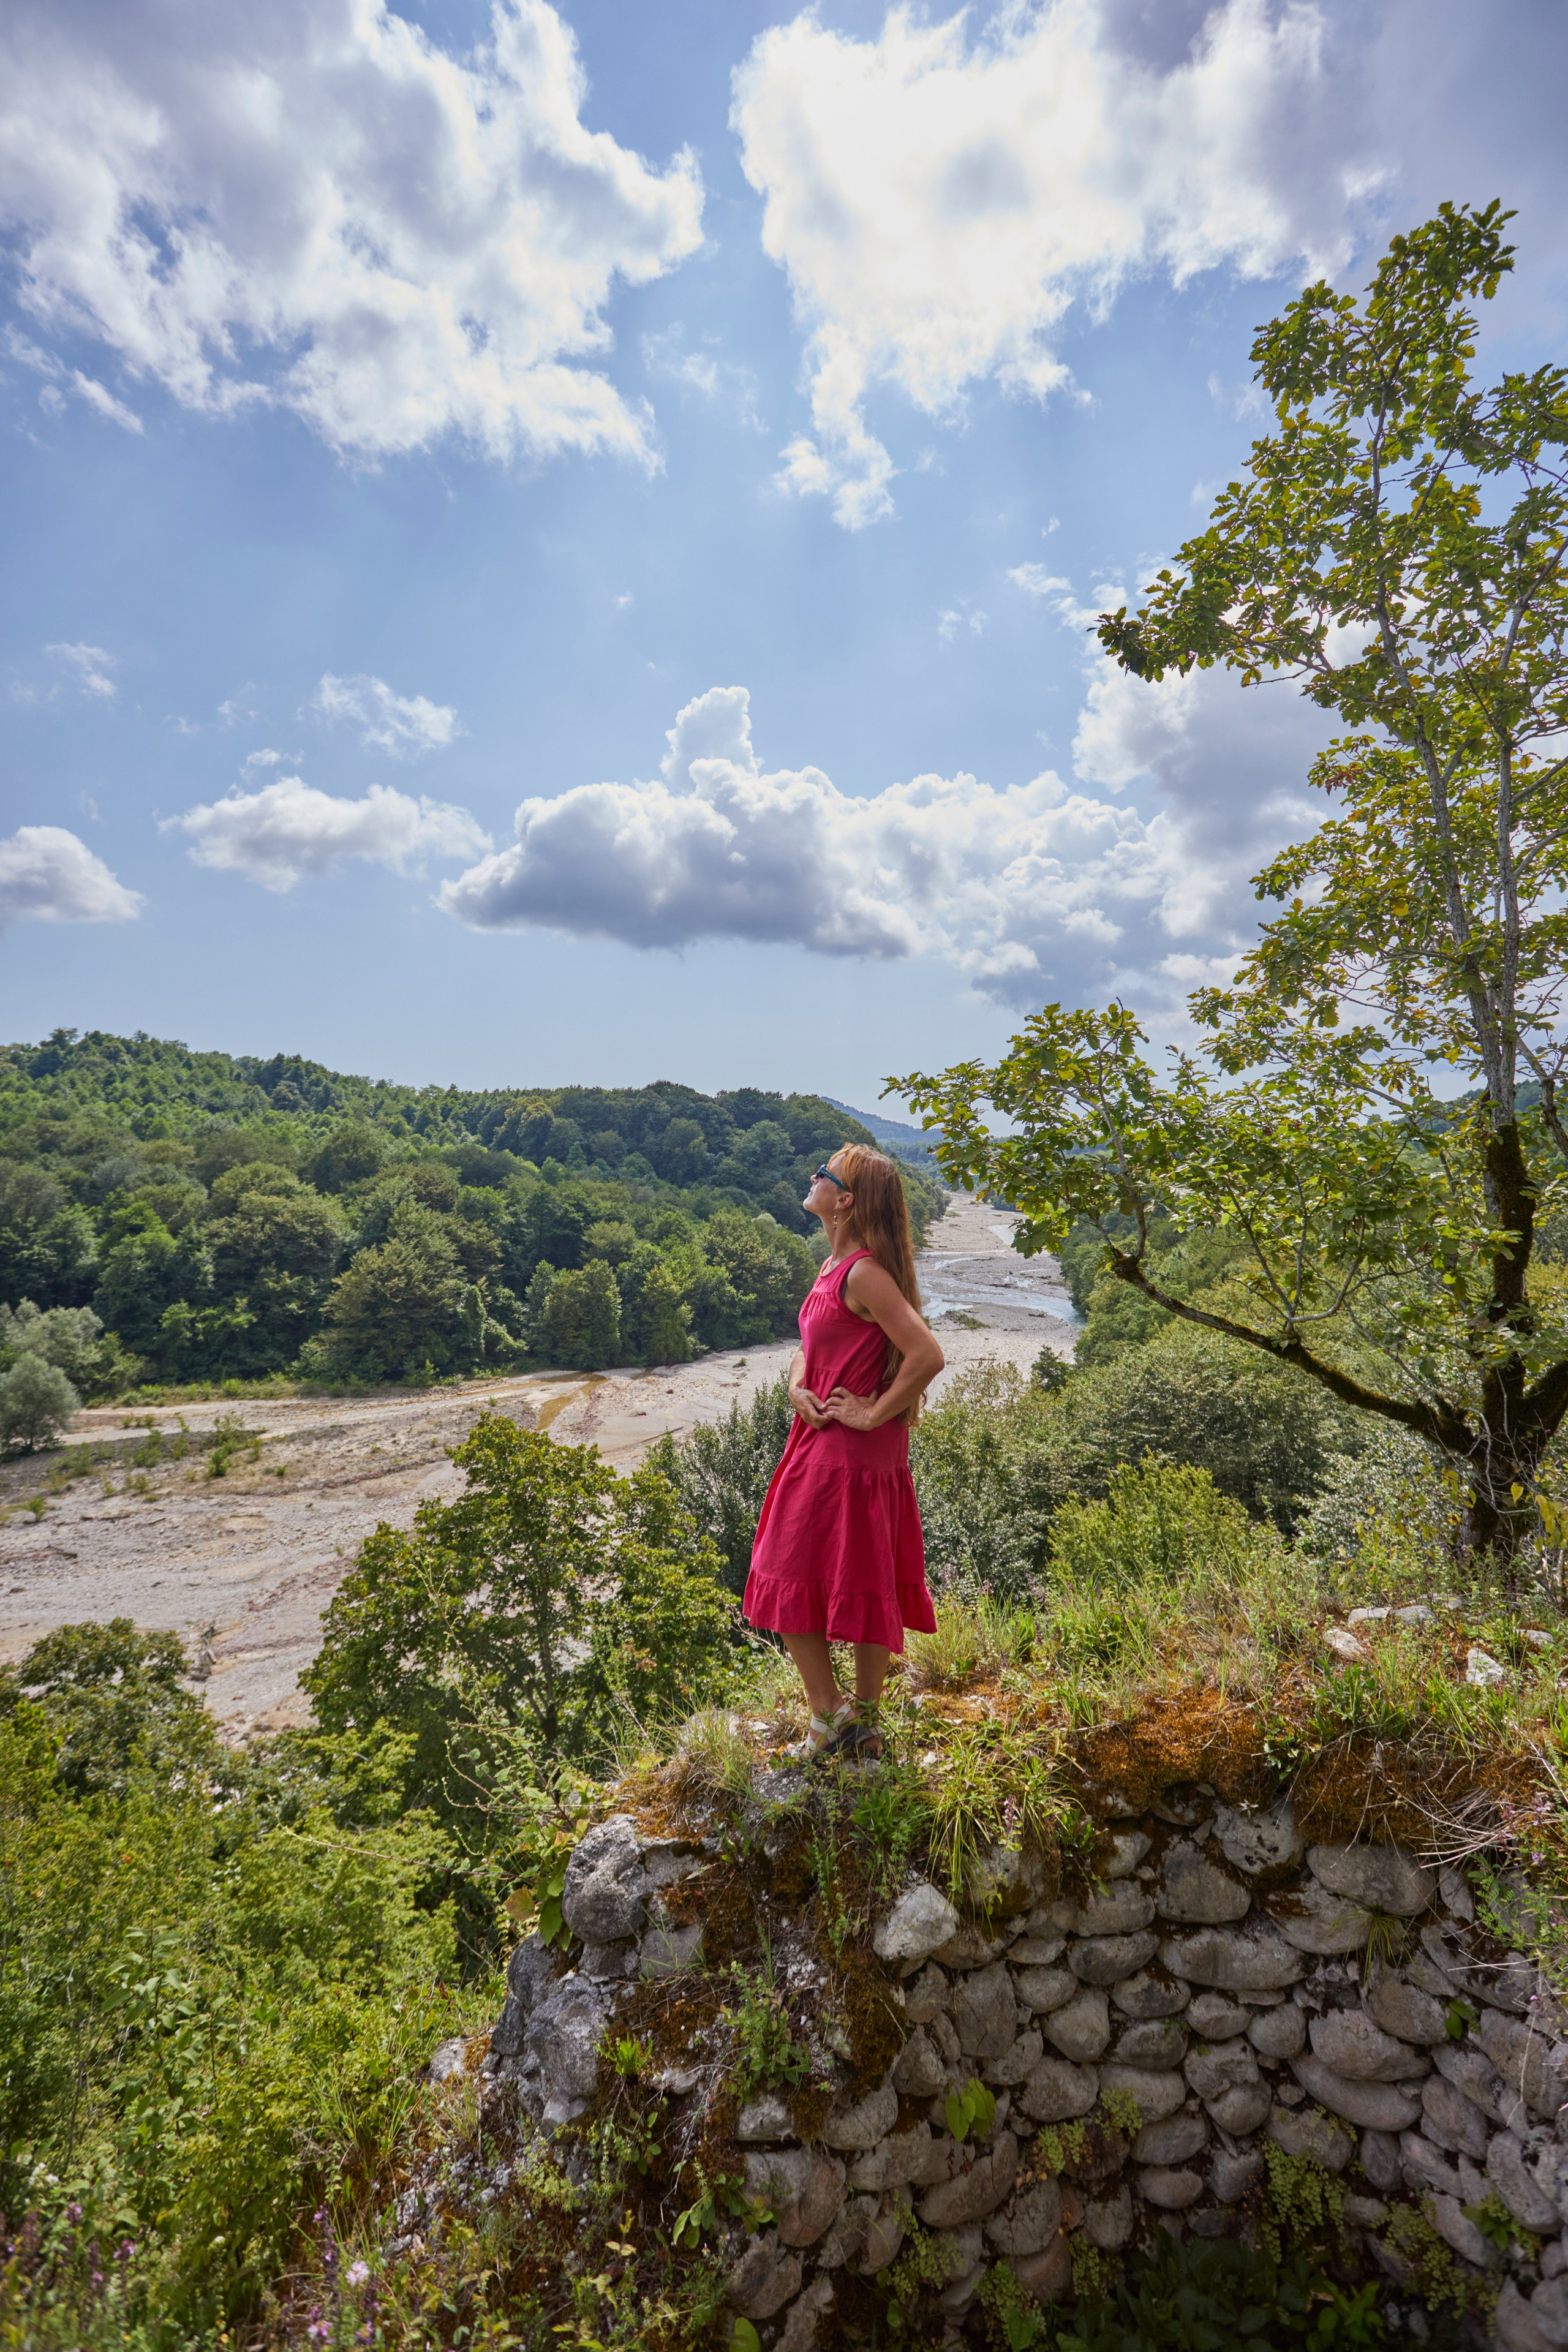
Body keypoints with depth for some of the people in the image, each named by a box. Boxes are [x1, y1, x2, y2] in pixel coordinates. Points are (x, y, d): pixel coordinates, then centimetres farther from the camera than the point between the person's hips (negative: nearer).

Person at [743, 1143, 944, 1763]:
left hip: (846, 1455, -9)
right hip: (826, 1447, 9)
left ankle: (829, 1717, 18)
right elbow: (810, 1345, 20)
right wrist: (797, 1386, 0)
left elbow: (927, 1355, -27)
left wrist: (875, 1413, -18)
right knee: (868, 1588, 17)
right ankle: (864, 1726, 30)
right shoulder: (835, 1265, 9)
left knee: (790, 1584, 4)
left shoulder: (864, 1272, -20)